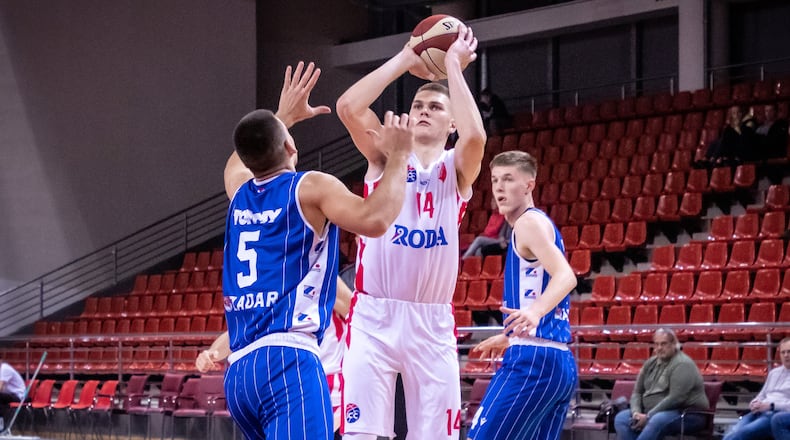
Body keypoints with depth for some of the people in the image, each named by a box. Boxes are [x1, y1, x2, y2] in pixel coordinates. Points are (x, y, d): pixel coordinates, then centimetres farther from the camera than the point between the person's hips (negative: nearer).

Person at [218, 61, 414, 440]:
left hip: (238, 370, 8)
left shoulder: (239, 192, 19)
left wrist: (284, 116, 54)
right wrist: (398, 156, -4)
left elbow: (238, 161, 45)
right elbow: (375, 219, -18)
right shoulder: (310, 188, -1)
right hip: (286, 361, -8)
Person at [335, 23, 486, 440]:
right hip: (373, 316, -1)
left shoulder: (457, 169, 6)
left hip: (432, 322, 1)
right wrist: (405, 59, -6)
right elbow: (348, 107, -10)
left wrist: (453, 67, -11)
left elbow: (475, 136, -18)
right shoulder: (385, 157, 8)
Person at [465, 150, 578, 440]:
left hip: (532, 361, -10)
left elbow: (565, 276, -21)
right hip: (561, 363, 10)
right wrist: (509, 338, 43)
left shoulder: (530, 222, -5)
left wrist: (534, 311, -39)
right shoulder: (541, 224, 23)